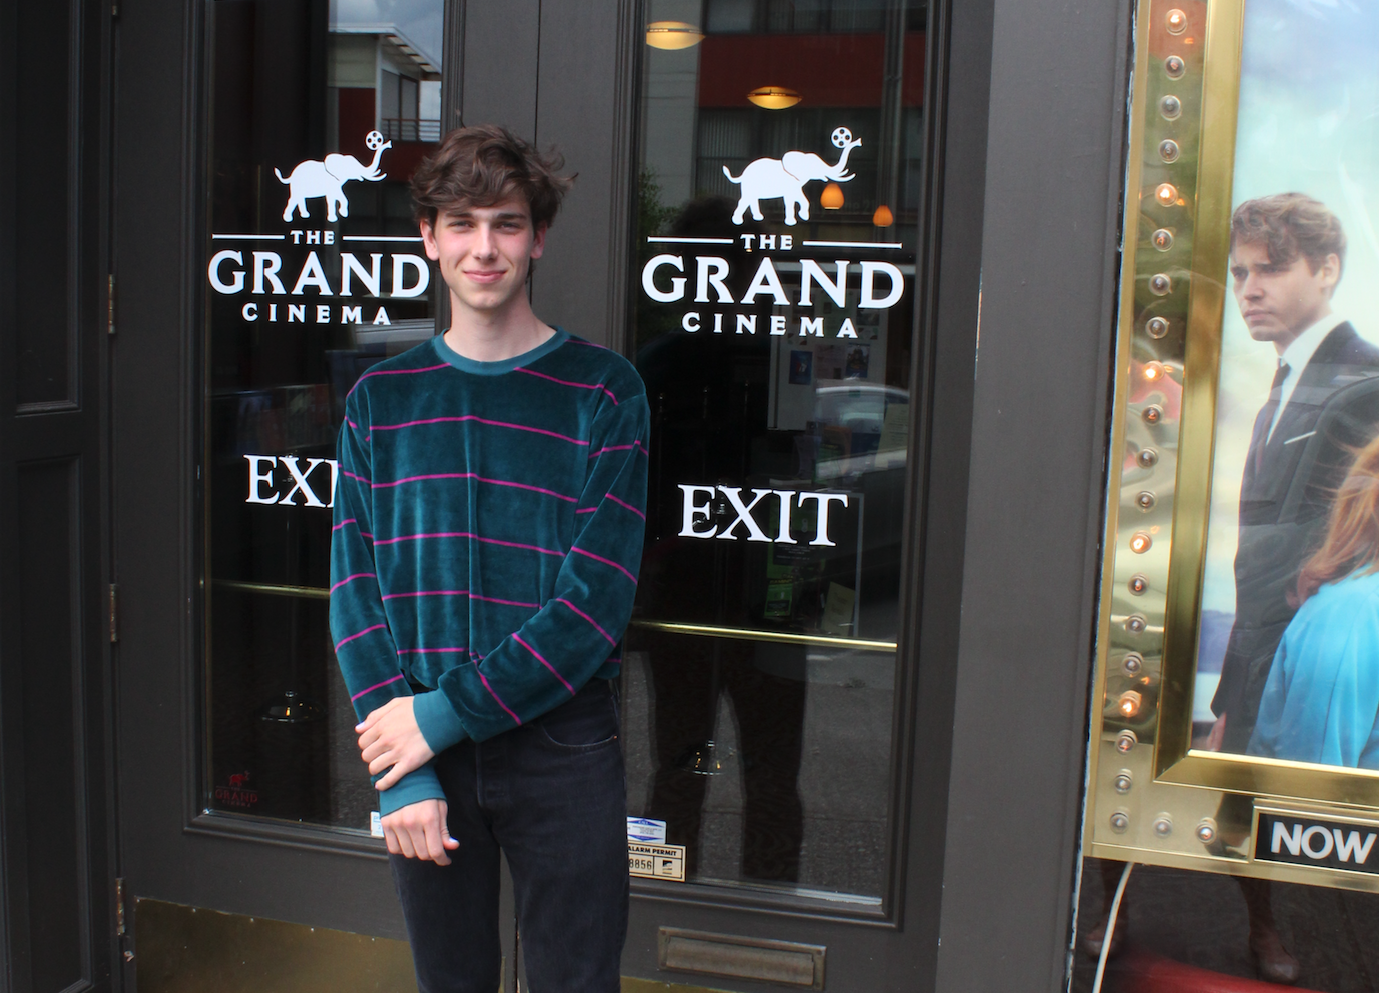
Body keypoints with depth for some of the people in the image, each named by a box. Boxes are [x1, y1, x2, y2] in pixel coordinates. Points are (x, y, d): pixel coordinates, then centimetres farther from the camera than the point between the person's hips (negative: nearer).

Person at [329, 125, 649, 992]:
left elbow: (597, 597, -12)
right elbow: (356, 589, -1)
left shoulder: (604, 390, -5)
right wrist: (402, 776, -11)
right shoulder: (381, 399, 4)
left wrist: (450, 711, -15)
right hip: (422, 753, 3)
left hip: (561, 746, -2)